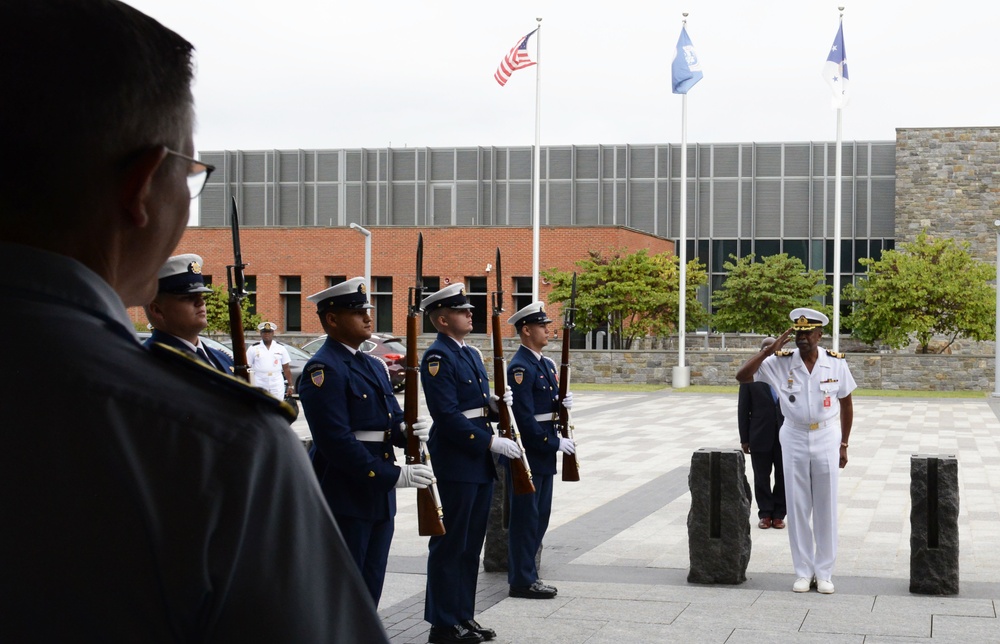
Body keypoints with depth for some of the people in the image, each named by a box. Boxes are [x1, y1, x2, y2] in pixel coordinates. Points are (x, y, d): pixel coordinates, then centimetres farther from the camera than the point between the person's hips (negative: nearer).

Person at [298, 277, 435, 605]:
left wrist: (407, 429, -8)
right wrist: (394, 475, -23)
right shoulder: (323, 369, -14)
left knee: (369, 590, 14)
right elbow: (336, 439, -22)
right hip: (343, 500, -9)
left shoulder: (374, 365, 15)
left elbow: (391, 418, 18)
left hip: (379, 500, 9)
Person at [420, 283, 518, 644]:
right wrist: (491, 442, -21)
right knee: (449, 546, -1)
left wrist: (496, 404, -2)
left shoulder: (472, 354, 15)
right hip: (454, 463, -9)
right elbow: (447, 415, -21)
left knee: (471, 544, 13)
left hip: (479, 464, 9)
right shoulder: (437, 358, -13)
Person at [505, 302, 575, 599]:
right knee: (525, 517, -2)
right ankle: (522, 580, 5)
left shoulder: (546, 364, 14)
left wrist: (562, 403, 1)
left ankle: (526, 573, 23)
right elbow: (524, 417, -21)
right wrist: (555, 442, -18)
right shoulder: (520, 368, -16)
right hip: (527, 454, -9)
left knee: (540, 516, 14)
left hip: (543, 454, 9)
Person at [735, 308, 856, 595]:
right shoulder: (780, 362, -7)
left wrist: (844, 445, 6)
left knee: (826, 507, 5)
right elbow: (742, 376, -13)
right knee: (797, 506, 5)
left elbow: (846, 403, 6)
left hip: (827, 439, 0)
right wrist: (770, 349, -20)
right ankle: (803, 571, 15)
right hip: (794, 439, 0)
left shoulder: (836, 363, -5)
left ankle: (824, 573, 14)